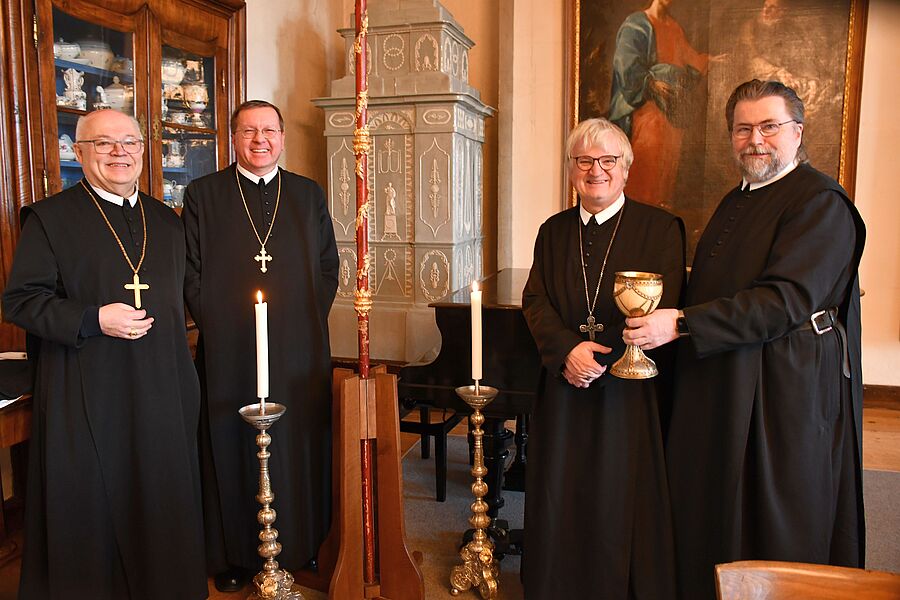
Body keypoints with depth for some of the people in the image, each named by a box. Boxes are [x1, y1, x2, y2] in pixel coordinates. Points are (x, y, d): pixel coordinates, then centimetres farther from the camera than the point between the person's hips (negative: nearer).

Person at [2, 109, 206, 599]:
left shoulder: (166, 221, 12)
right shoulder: (49, 218, -2)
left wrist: (187, 382, 12)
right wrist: (93, 320, -19)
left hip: (161, 393, 4)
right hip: (87, 398, -4)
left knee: (162, 508, 12)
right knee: (92, 510, 7)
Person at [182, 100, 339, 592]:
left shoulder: (309, 195, 10)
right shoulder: (203, 194, 4)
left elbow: (328, 268, 10)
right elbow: (191, 274, 2)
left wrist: (309, 322, 0)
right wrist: (217, 326, -6)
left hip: (300, 350, 2)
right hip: (228, 350, -1)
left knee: (299, 449, 9)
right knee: (231, 452, 7)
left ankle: (303, 545, 26)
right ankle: (233, 556, 23)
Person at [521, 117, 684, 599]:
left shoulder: (660, 228, -2)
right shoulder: (553, 231, 11)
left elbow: (659, 310, -9)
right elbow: (535, 301, 4)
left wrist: (598, 358, -15)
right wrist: (568, 350, -14)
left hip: (628, 392, -3)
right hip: (562, 390, 4)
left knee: (619, 502, 5)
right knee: (559, 498, 11)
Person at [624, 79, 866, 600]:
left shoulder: (820, 202, -13)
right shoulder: (738, 201, 15)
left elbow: (787, 299, -25)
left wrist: (681, 324, -27)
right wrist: (666, 300, 7)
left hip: (787, 390, -8)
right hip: (724, 386, 8)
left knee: (778, 528, 7)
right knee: (717, 519, 16)